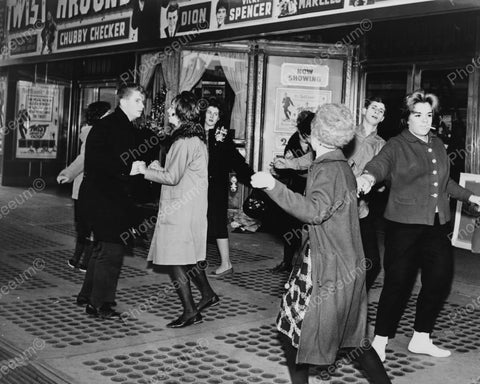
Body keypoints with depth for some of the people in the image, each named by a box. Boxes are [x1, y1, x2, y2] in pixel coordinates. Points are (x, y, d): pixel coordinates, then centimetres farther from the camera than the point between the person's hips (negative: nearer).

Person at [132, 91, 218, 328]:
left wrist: (145, 170, -8)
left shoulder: (185, 141, -18)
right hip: (190, 208, 10)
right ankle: (207, 294, 27)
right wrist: (160, 169, 12)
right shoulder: (196, 138, 14)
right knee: (188, 255, 19)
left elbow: (172, 177, -19)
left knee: (174, 260, -3)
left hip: (179, 209, -10)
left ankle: (190, 312, 2)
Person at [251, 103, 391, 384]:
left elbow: (315, 211, -32)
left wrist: (274, 187, -38)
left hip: (329, 268, -9)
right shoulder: (342, 166, 12)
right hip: (348, 266, 9)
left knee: (294, 328, 4)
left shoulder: (328, 169, -17)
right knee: (352, 337, 17)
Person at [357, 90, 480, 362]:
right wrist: (368, 177, -48)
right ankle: (380, 341, 12)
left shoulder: (438, 145, 15)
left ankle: (421, 339, 24)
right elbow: (380, 163, -27)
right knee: (399, 283, -3)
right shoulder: (397, 145, -6)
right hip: (404, 225, -7)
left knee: (440, 278, 7)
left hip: (437, 225, 7)